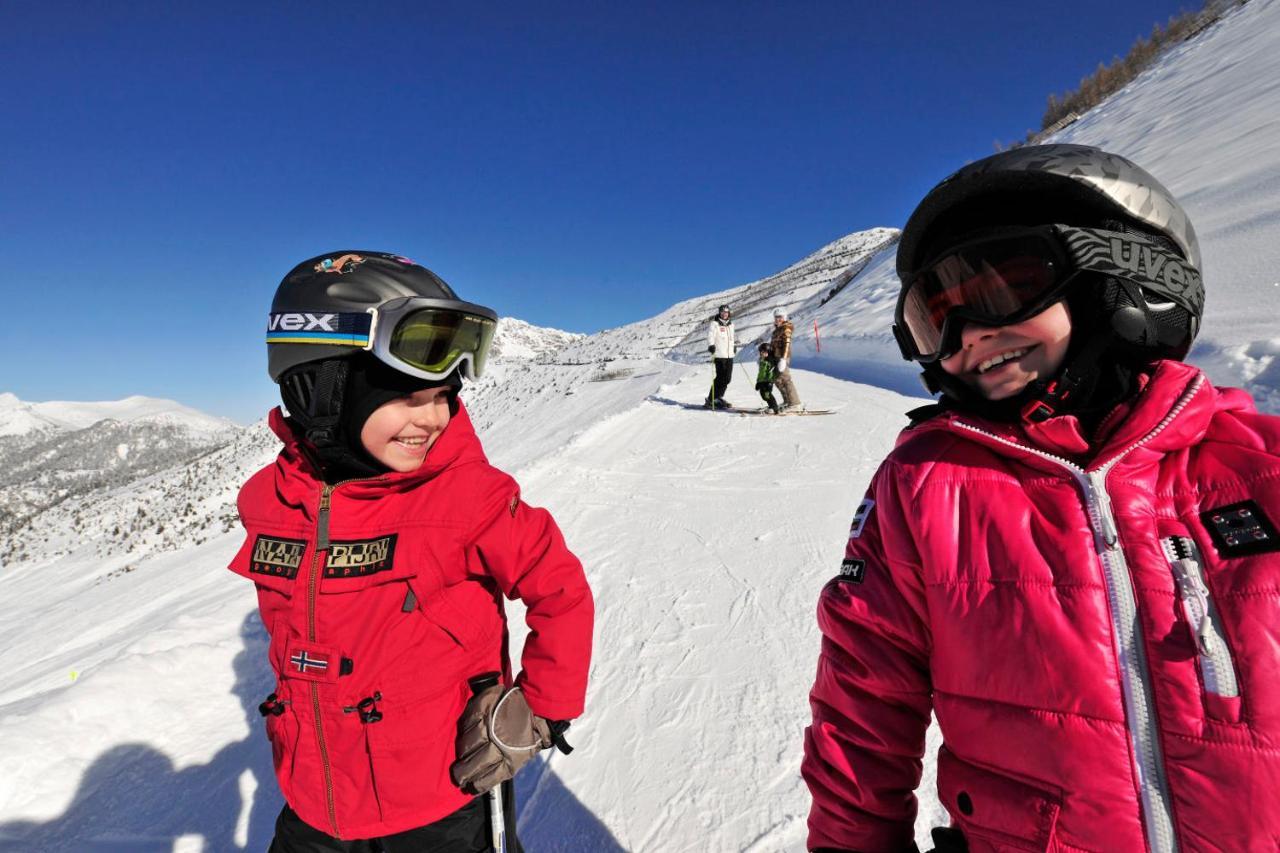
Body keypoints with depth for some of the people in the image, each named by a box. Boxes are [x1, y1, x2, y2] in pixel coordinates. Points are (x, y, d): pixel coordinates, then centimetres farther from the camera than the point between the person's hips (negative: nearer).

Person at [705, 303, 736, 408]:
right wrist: (711, 345, -27)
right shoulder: (715, 324, -2)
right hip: (719, 355, -7)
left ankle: (718, 397, 18)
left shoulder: (731, 324, 18)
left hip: (730, 355, 7)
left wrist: (734, 345, 36)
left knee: (727, 378, 5)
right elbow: (710, 335, -13)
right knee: (720, 377, -11)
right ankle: (710, 400, -4)